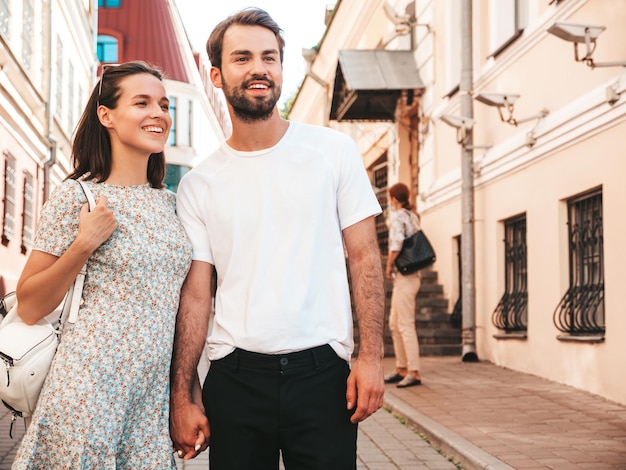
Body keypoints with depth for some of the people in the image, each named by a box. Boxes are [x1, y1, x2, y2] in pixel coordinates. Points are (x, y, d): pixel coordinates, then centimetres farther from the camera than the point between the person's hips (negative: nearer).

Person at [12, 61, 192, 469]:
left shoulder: (169, 202, 11)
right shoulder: (77, 197, -6)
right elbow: (29, 307, -5)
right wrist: (84, 244, -16)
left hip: (157, 389, 5)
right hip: (93, 385, -5)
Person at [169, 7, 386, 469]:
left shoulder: (334, 150, 3)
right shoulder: (198, 184, 5)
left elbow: (365, 257, 2)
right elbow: (195, 295, 4)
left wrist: (371, 356, -7)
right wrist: (183, 395, -1)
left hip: (322, 373, -1)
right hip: (235, 376, 1)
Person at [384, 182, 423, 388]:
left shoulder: (396, 216, -9)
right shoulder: (413, 216, 16)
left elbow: (396, 243, -22)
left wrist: (389, 266, -9)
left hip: (404, 276, -9)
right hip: (412, 274, 9)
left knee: (406, 325, -8)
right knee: (395, 324, 16)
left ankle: (414, 373, -7)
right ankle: (401, 369, 20)